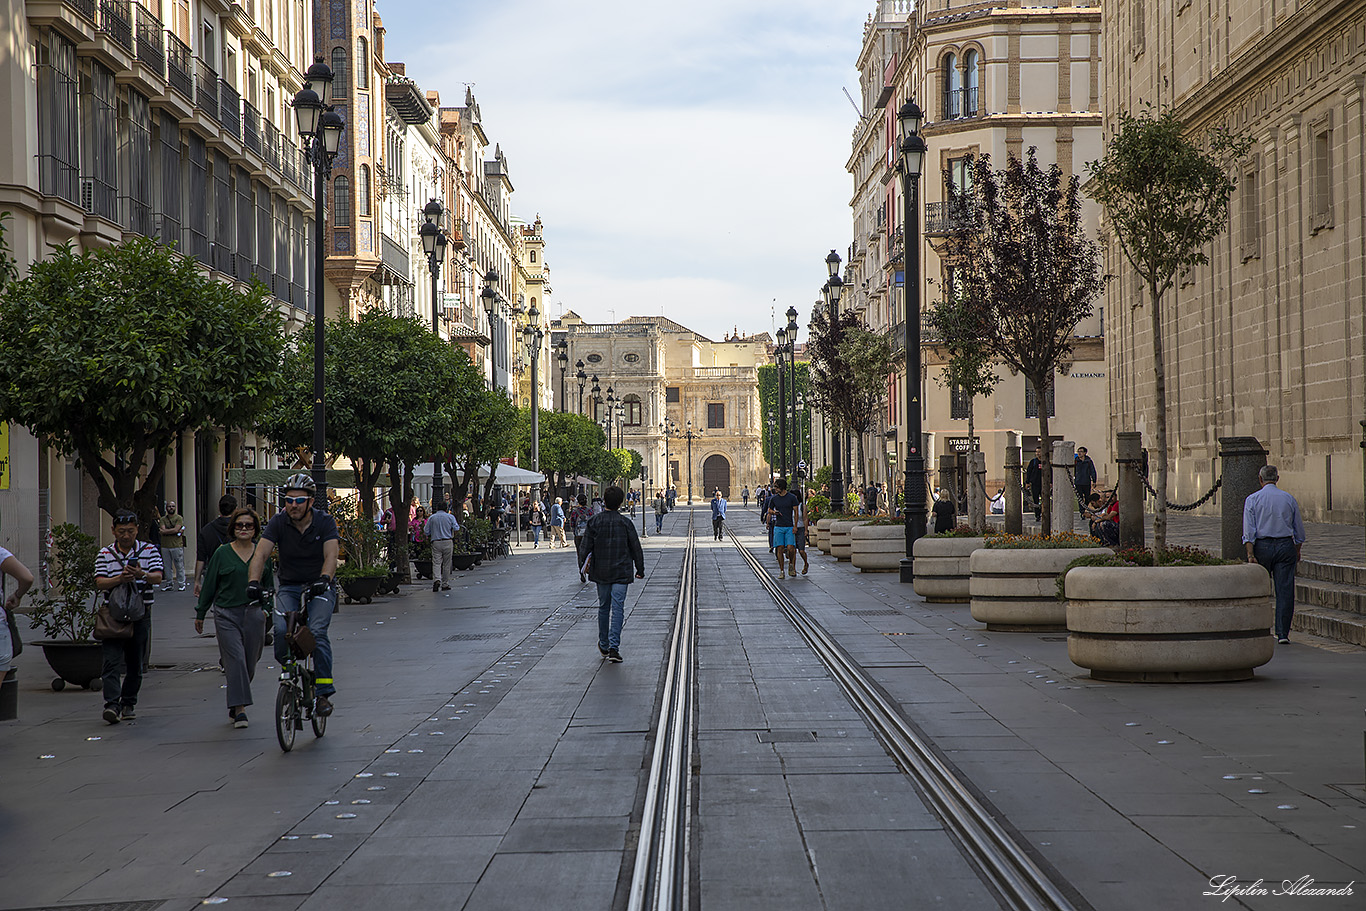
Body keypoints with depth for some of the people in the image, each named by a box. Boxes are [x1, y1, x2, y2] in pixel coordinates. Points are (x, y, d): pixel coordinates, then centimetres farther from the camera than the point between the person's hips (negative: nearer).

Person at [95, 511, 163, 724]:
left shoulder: (149, 550, 4)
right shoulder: (105, 554, 6)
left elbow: (157, 578, -9)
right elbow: (99, 583, -5)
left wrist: (141, 575, -30)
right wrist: (120, 579, -24)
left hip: (140, 614, 0)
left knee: (134, 662, 7)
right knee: (112, 660, -11)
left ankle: (128, 703, 20)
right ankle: (112, 704, -17)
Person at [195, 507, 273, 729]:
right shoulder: (222, 554, 2)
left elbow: (269, 585, 17)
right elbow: (209, 585, 7)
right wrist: (200, 614, 9)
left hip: (254, 614, 2)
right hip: (227, 614, -2)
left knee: (249, 663, 6)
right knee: (235, 659, -12)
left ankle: (235, 705, 24)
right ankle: (239, 709, -12)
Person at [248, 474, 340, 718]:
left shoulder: (325, 522, -10)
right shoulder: (278, 522, -6)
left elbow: (331, 555, -24)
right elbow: (261, 554, -17)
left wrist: (324, 578, -45)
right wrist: (253, 581, -35)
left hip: (319, 588, -2)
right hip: (289, 587, 2)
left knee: (317, 631, -24)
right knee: (281, 630, -25)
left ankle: (324, 692, -17)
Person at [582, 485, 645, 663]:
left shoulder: (594, 522, -4)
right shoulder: (626, 523, -6)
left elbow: (586, 548, -3)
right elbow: (636, 548, -1)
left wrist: (587, 565, 14)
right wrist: (640, 569, 11)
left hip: (600, 573, 2)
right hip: (621, 573, -2)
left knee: (603, 607, 16)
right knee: (618, 608, -3)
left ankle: (604, 645, 28)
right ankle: (614, 647, -14)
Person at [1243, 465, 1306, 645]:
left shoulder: (1252, 500, -1)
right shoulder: (1289, 499, 6)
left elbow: (1249, 531, -8)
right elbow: (1299, 530, 13)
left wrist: (1251, 554, -10)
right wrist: (1297, 552, 24)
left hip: (1262, 546, -1)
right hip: (1285, 546, 1)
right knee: (1285, 590, 0)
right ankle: (1282, 633, -3)